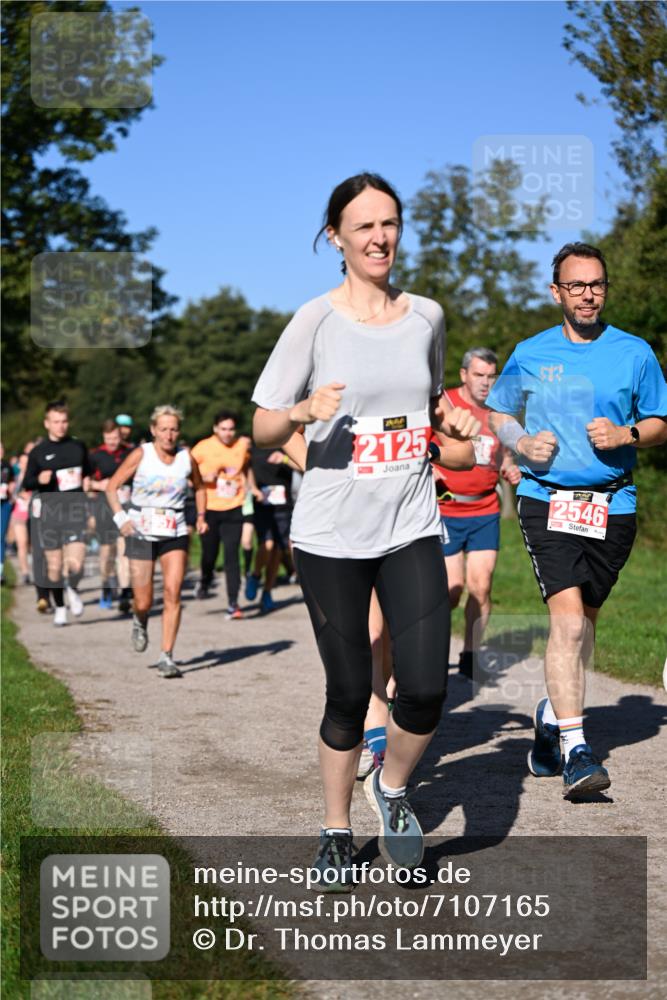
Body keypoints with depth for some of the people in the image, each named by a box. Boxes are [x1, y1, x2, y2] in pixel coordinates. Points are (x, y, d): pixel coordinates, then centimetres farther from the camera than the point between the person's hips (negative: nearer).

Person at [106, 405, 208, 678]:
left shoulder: (186, 458, 2)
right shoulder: (141, 455, -5)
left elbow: (199, 487, 21)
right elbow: (112, 487, -1)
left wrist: (201, 516, 5)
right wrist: (120, 517, -15)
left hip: (175, 535, 1)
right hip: (141, 533, -1)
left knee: (173, 593, -14)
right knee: (143, 602, 1)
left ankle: (166, 657, -8)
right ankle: (140, 623, 39)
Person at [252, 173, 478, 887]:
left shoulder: (426, 316, 8)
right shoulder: (314, 321, -4)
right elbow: (263, 431, -2)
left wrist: (453, 419, 3)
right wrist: (303, 412, -23)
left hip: (412, 531, 3)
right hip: (331, 533, -3)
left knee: (425, 689, -9)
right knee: (348, 694, 3)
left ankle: (391, 787, 22)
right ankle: (336, 833, 24)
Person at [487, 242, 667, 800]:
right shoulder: (530, 354, 7)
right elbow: (498, 413, 18)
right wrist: (523, 442, -3)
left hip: (613, 505, 2)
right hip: (547, 498, -2)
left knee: (584, 616, 12)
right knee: (568, 614, -17)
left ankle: (553, 713, 37)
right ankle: (575, 748, -17)